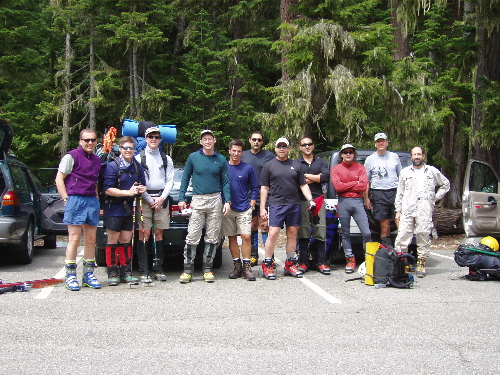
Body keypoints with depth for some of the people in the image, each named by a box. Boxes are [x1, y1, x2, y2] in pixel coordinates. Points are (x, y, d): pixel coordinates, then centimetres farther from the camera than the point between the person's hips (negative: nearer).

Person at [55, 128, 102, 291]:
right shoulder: (72, 156, -2)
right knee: (74, 239, -5)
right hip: (75, 200, -6)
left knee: (91, 240, 8)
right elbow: (59, 179, -3)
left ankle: (88, 274, 17)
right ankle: (70, 276, 2)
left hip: (92, 201, 6)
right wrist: (66, 199, -9)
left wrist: (96, 199, 15)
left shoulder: (97, 160, 16)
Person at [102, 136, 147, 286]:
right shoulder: (112, 166, -10)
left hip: (128, 209, 5)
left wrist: (141, 189, -9)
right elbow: (108, 189, -16)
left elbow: (143, 184, 15)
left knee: (126, 241, 10)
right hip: (113, 210, -5)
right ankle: (112, 274, 8)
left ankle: (126, 272, 17)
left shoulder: (137, 167, 7)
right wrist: (128, 192, -23)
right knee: (113, 242, 1)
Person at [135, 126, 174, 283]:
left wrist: (162, 198, -6)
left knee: (159, 233, 5)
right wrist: (150, 200, -7)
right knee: (144, 234, -6)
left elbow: (170, 181, 8)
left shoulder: (166, 159, 12)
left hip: (161, 198, 3)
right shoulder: (139, 158, 3)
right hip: (144, 198, -3)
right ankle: (143, 271, -5)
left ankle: (158, 269, 10)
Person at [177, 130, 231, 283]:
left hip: (215, 201, 2)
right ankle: (188, 270, 0)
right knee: (192, 237, -7)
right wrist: (181, 198, 1)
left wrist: (227, 201, -1)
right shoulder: (193, 157, 5)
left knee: (212, 238, 5)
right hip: (197, 200, -1)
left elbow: (225, 182, 10)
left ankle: (207, 269, 14)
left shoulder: (221, 160, 9)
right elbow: (185, 178, 9)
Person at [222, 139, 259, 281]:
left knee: (246, 236, -9)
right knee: (232, 238, 5)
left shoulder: (248, 168, 4)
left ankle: (246, 266, -3)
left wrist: (251, 204, 0)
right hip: (227, 209, 1)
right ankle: (237, 265, 14)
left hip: (244, 209, -1)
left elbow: (255, 188, 8)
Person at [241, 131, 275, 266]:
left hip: (264, 197, -3)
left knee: (265, 226, -8)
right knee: (252, 227, 8)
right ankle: (253, 256, 16)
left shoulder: (269, 156, 3)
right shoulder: (243, 155, 12)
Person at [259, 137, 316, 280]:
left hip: (294, 204, 4)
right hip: (276, 205, -3)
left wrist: (310, 200, 2)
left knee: (292, 234, 7)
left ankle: (290, 264, 17)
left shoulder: (295, 165, 15)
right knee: (273, 233, -10)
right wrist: (262, 208, -2)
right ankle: (267, 265, -2)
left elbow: (303, 185, 16)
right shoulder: (269, 165, 7)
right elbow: (264, 188, 5)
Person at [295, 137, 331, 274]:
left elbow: (326, 177, -2)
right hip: (302, 201, -1)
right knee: (303, 232, -1)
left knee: (320, 231, -3)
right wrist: (316, 178, -6)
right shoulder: (296, 163, 12)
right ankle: (303, 262, 6)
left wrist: (307, 176, -4)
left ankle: (322, 262, 2)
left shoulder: (320, 162, 17)